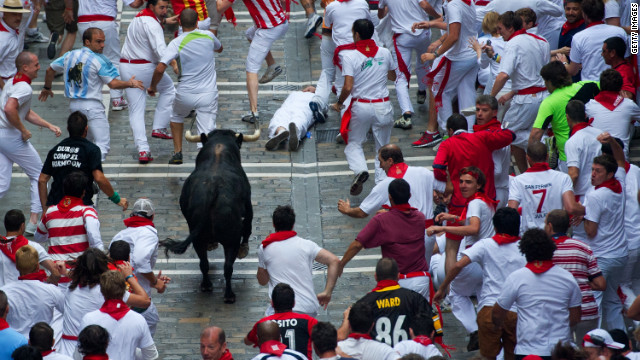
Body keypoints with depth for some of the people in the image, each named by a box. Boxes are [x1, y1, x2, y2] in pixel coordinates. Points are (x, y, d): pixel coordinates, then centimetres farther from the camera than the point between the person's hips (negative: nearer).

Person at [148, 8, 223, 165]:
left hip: (185, 93, -1)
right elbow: (219, 48, 26)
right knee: (206, 133, -2)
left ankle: (177, 153, 29)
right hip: (208, 93, 1)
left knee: (177, 116, 31)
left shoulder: (176, 43, -11)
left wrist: (153, 86, -1)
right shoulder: (208, 36, 1)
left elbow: (160, 69, -20)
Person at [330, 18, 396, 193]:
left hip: (361, 106, -3)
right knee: (382, 147, 16)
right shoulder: (385, 53, 1)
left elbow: (348, 87, -16)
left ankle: (359, 169, -12)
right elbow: (392, 76, 18)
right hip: (383, 105, 3)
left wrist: (339, 103, 2)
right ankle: (382, 180, 5)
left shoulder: (349, 56, -12)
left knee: (354, 144, 14)